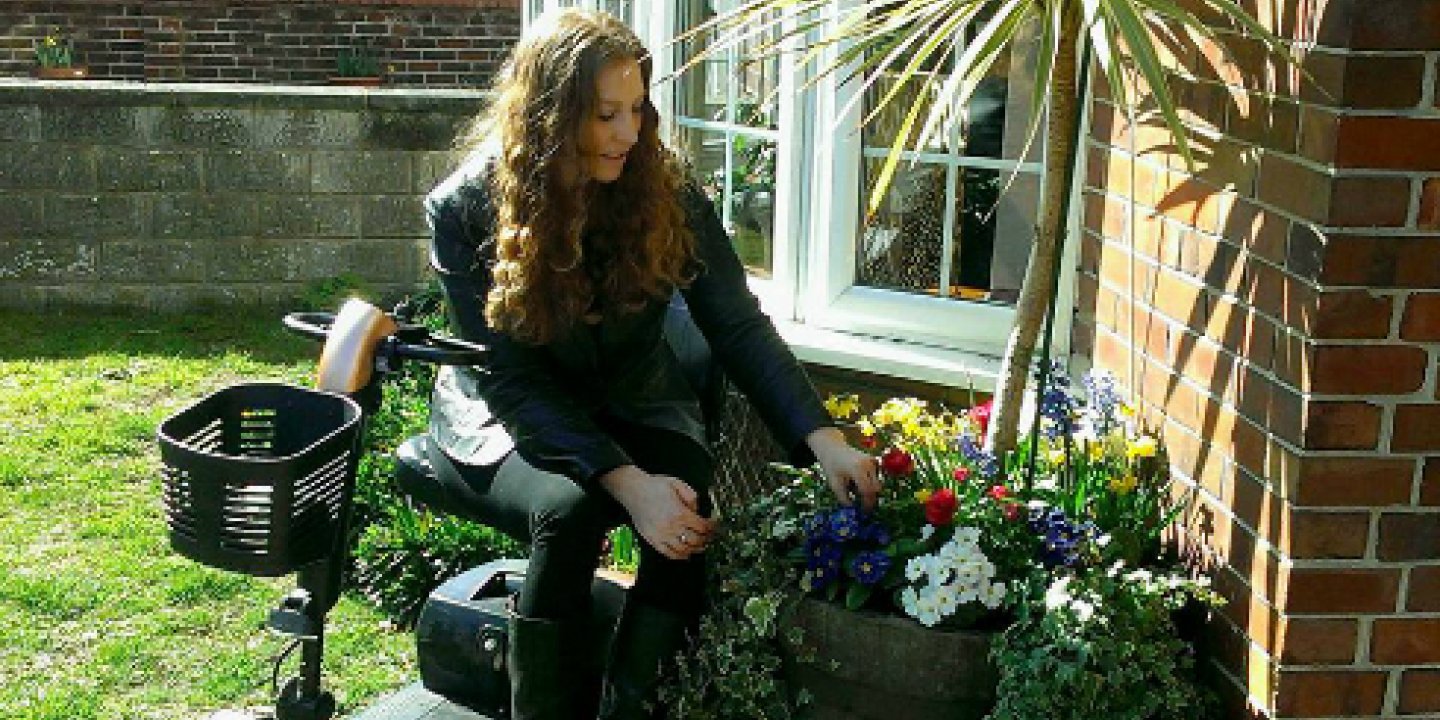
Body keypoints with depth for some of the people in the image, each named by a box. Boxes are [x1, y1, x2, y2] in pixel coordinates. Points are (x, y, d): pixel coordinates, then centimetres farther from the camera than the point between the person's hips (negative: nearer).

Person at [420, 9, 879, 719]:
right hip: (507, 420, -2)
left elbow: (739, 327, -15)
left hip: (631, 405, 2)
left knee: (688, 525, -28)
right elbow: (513, 381, -22)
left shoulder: (665, 191, -13)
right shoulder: (465, 209, -19)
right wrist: (626, 482, -34)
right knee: (568, 509, -34)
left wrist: (822, 439, -31)